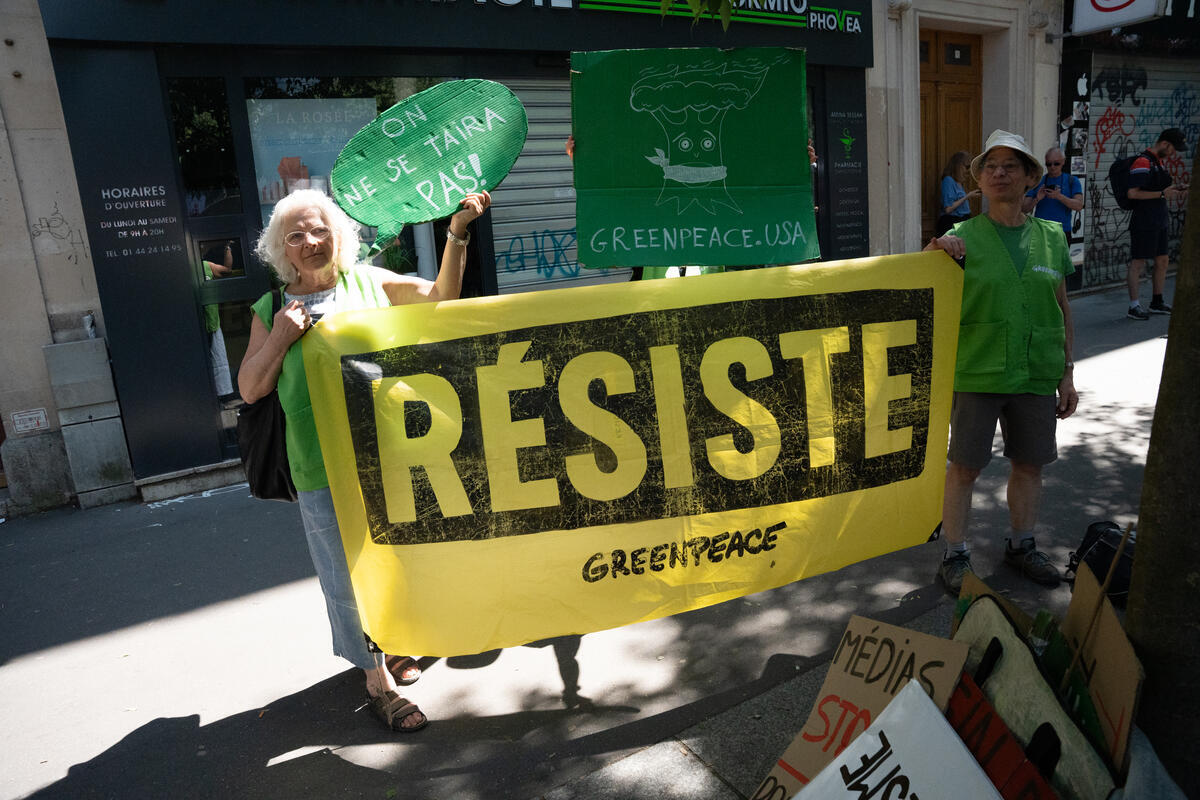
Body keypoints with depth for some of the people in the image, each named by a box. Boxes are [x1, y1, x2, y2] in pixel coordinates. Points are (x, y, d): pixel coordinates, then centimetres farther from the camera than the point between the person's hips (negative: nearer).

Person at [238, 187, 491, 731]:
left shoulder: (369, 282, 6)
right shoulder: (271, 310, 5)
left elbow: (441, 296, 6)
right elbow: (250, 390, 5)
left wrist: (457, 232, -3)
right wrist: (278, 340, -11)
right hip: (323, 466, -1)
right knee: (349, 574, 6)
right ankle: (377, 681, 22)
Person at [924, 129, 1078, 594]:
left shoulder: (1051, 237, 6)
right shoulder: (962, 238, -4)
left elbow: (1062, 311, 11)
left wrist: (1067, 374, 10)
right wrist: (933, 256, -27)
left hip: (1036, 376, 4)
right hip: (976, 373, -3)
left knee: (1029, 464, 14)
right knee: (964, 467, 2)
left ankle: (1021, 546, 34)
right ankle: (955, 556, 17)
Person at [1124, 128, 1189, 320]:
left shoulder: (1159, 162, 17)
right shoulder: (1142, 163, -14)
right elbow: (1133, 193, -22)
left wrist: (1176, 189, 11)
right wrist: (1162, 194, -20)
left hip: (1158, 222, 10)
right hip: (1143, 223, -10)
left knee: (1162, 262, 13)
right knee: (1138, 262, -5)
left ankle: (1157, 302, 23)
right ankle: (1133, 306, -1)